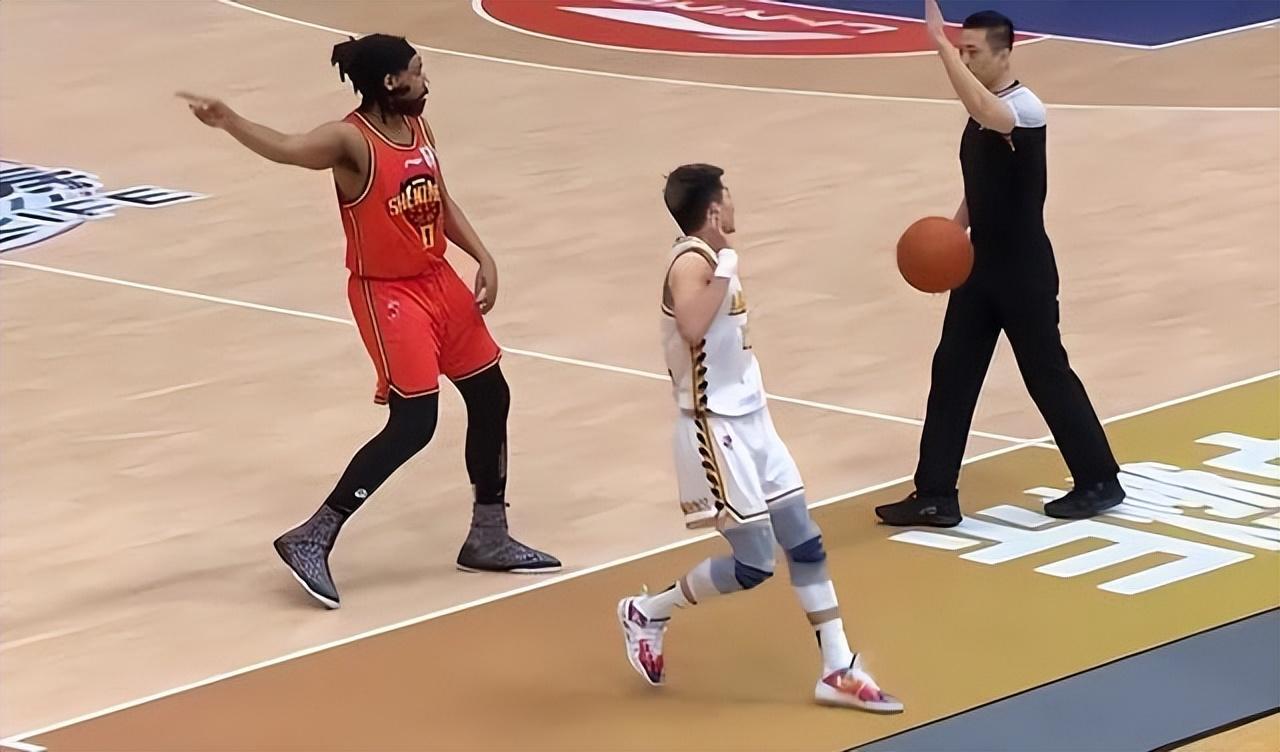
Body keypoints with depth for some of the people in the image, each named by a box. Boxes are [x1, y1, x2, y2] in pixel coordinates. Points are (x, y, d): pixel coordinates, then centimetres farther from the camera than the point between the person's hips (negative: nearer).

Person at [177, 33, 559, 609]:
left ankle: (489, 540, 30)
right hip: (387, 293, -9)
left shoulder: (418, 128, 4)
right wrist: (228, 122, -60)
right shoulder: (352, 140, -21)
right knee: (413, 423, -15)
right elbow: (289, 149, -41)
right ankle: (311, 540, -7)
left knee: (491, 398, 15)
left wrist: (483, 259, 5)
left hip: (437, 281, 9)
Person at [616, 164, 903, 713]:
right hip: (716, 430, -10)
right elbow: (692, 329, -39)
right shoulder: (692, 262, -19)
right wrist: (725, 271, -33)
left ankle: (838, 672, 11)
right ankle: (647, 613, 13)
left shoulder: (711, 259, 10)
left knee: (805, 544, 7)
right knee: (754, 564, -7)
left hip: (750, 421, 10)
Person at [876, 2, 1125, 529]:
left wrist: (942, 44, -43)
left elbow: (986, 113, -44)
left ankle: (1100, 482, 18)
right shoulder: (984, 111, 9)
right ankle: (936, 496, 7)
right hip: (981, 265, 8)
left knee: (1047, 376, 2)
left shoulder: (1025, 108, -19)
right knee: (952, 373, 4)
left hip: (1024, 271, -8)